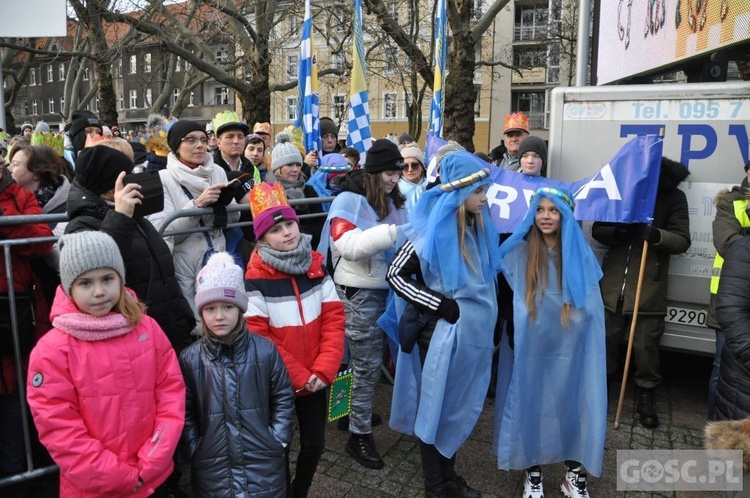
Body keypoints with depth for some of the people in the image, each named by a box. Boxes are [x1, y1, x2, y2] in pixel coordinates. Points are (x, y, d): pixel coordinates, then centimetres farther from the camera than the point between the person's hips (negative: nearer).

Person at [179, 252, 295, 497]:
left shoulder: (265, 350, -7)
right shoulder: (189, 358, -6)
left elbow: (284, 398, 1)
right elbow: (185, 414, 0)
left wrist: (277, 441, -3)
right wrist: (195, 451, -6)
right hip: (212, 469, 0)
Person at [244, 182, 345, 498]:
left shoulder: (316, 267, -1)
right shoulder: (256, 280, -15)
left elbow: (334, 319, -3)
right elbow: (258, 338, -16)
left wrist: (325, 369, -13)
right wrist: (298, 376, -16)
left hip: (316, 380, 4)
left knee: (315, 444, 16)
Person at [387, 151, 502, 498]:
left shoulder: (480, 225, 3)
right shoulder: (432, 230, -17)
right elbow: (395, 275, -13)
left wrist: (492, 318, 14)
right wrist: (439, 304, -18)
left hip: (475, 331, 7)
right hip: (442, 333, -6)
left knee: (460, 407, 19)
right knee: (436, 407, 10)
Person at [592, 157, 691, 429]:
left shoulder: (675, 197, -3)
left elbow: (682, 240, -6)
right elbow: (597, 230, 5)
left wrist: (657, 235, -27)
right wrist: (617, 232, -17)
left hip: (650, 288, -2)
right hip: (612, 283, 2)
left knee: (646, 346, 5)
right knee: (604, 339, 12)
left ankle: (646, 395, 26)